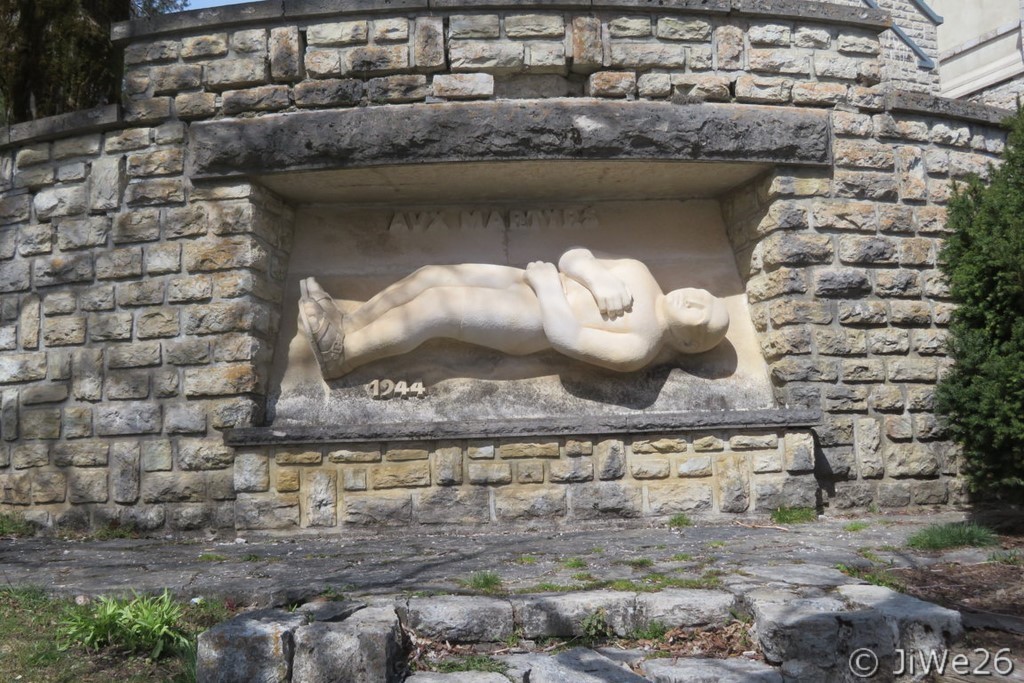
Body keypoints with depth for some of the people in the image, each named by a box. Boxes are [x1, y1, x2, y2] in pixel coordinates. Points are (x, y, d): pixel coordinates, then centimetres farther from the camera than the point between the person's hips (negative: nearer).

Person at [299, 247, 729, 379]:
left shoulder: (639, 347, -15)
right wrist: (597, 278, -12)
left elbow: (564, 335, -25)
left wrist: (548, 283, -16)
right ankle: (348, 324, 1)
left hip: (530, 322, -8)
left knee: (434, 305, -21)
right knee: (430, 275, -7)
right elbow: (573, 257, 8)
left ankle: (343, 354, -12)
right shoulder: (637, 275, 8)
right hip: (529, 284, 8)